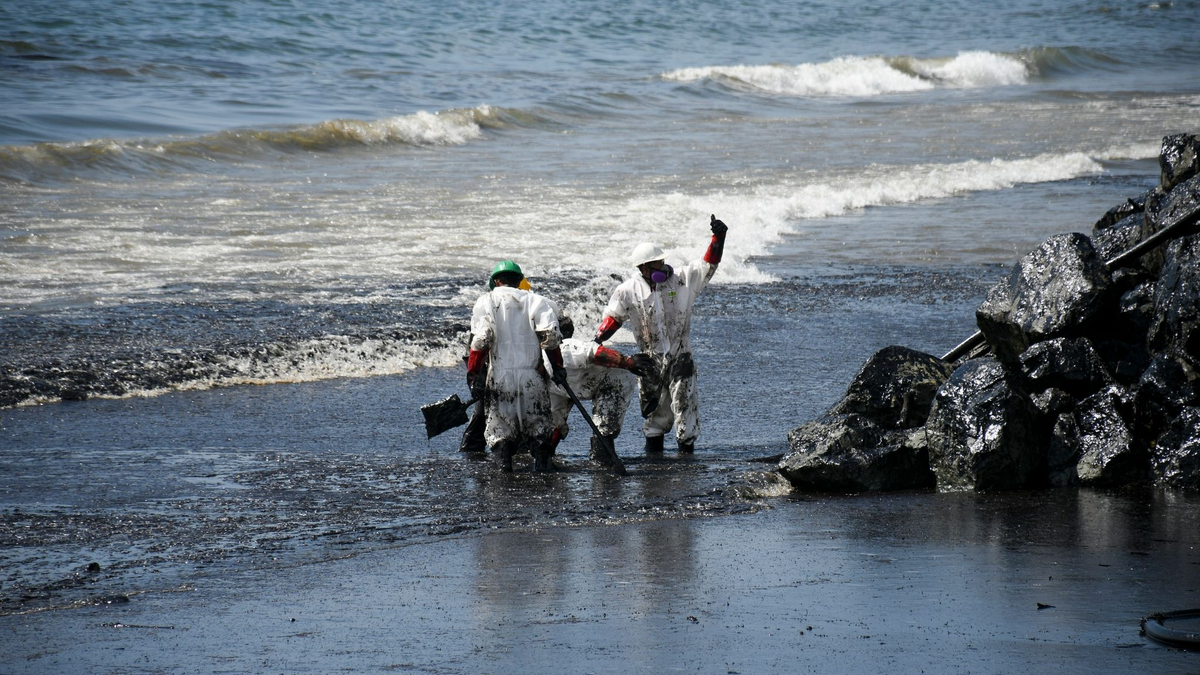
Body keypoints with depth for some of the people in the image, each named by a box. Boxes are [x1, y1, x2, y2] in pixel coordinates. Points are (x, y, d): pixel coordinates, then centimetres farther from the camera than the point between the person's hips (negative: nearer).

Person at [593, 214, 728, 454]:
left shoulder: (681, 279, -5)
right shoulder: (628, 291, -4)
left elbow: (708, 264, -7)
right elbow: (613, 317, 5)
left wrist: (718, 238, -22)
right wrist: (597, 340, -8)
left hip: (680, 357, 0)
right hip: (650, 360, 0)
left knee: (684, 402, -3)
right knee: (654, 406, 8)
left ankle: (687, 446, 7)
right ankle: (653, 449, 22)